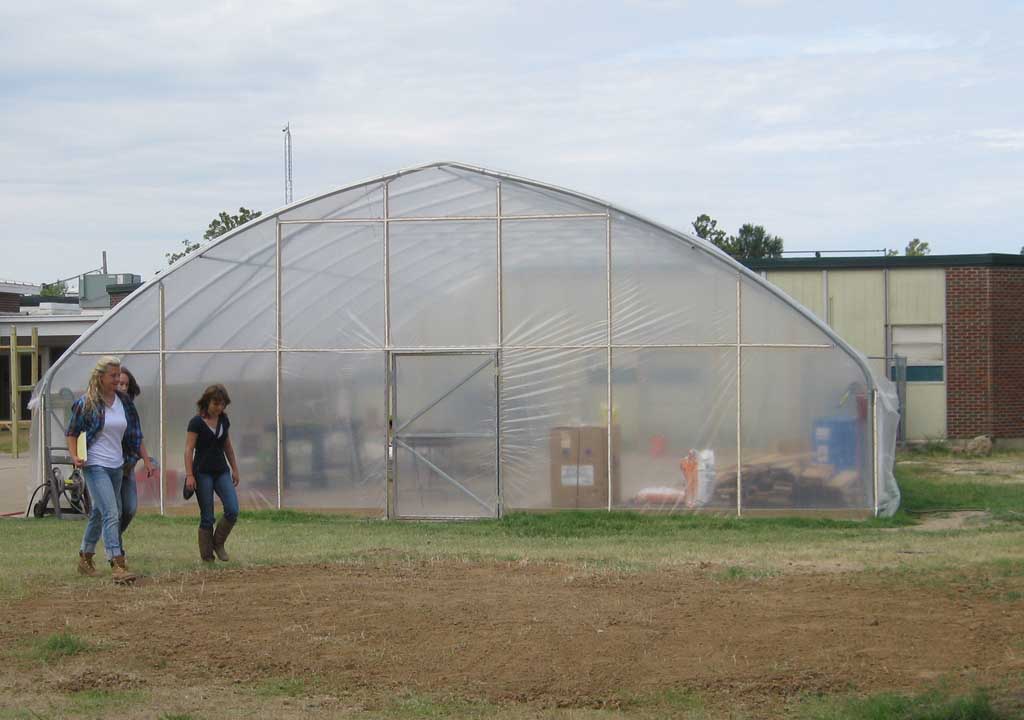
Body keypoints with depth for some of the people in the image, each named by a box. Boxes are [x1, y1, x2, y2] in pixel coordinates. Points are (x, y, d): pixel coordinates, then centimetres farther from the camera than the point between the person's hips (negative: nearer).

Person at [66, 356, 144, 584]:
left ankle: (85, 558, 33)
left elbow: (134, 435, 15)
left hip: (117, 466, 6)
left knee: (99, 513, 18)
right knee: (111, 514, -16)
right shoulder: (86, 403, -8)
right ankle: (117, 565, -19)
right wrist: (74, 456, -17)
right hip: (95, 465, -6)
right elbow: (72, 432, -3)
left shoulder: (124, 401, 7)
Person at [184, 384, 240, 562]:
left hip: (221, 472, 5)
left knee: (232, 511, -10)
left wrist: (235, 469, 19)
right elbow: (189, 449, -11)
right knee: (207, 517, -3)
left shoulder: (223, 420, 8)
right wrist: (189, 475, -18)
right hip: (203, 473, -5)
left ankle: (218, 543, 11)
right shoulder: (197, 422, -9)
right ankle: (207, 557, 5)